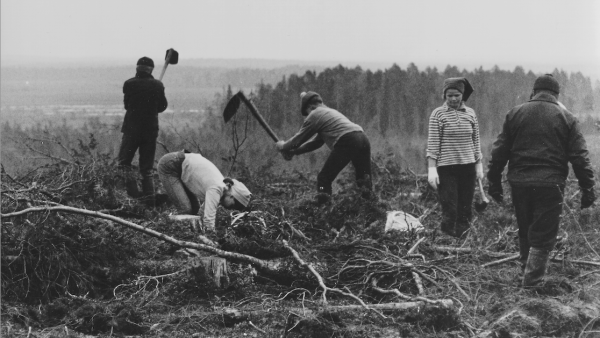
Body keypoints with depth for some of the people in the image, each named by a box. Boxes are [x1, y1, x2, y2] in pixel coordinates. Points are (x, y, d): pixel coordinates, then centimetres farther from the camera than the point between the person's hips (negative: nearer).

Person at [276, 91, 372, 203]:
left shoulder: (314, 115, 10)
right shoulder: (331, 112, 36)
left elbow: (299, 138, 16)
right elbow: (317, 141, 39)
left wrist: (283, 147, 33)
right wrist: (294, 151, 39)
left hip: (346, 141, -8)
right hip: (362, 138, 8)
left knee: (324, 178, 1)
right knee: (364, 179, 10)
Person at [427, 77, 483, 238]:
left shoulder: (470, 113, 8)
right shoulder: (438, 114, -3)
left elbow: (475, 141, 14)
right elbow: (432, 143, -5)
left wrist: (479, 165, 12)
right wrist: (431, 169, -10)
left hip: (468, 166, 4)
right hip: (446, 168, -4)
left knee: (465, 211, 5)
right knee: (449, 211, -8)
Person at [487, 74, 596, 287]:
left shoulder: (515, 114, 7)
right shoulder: (566, 119, 1)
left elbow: (500, 151, 6)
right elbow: (580, 158, -2)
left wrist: (494, 182, 12)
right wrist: (587, 189, 2)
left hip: (519, 182, 3)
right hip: (550, 184, -3)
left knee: (525, 232, 18)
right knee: (543, 236, 2)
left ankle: (527, 271, 29)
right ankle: (532, 281, -4)